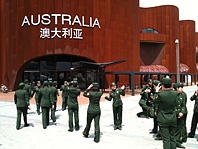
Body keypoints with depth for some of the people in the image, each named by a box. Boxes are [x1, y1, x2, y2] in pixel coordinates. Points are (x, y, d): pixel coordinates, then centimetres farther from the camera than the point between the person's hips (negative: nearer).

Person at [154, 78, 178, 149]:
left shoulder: (161, 95, -20)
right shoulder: (175, 93, -7)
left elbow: (155, 101, -2)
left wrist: (156, 91, 8)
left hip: (163, 120, -4)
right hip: (173, 119, 4)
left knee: (166, 139, 4)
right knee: (172, 138, 16)